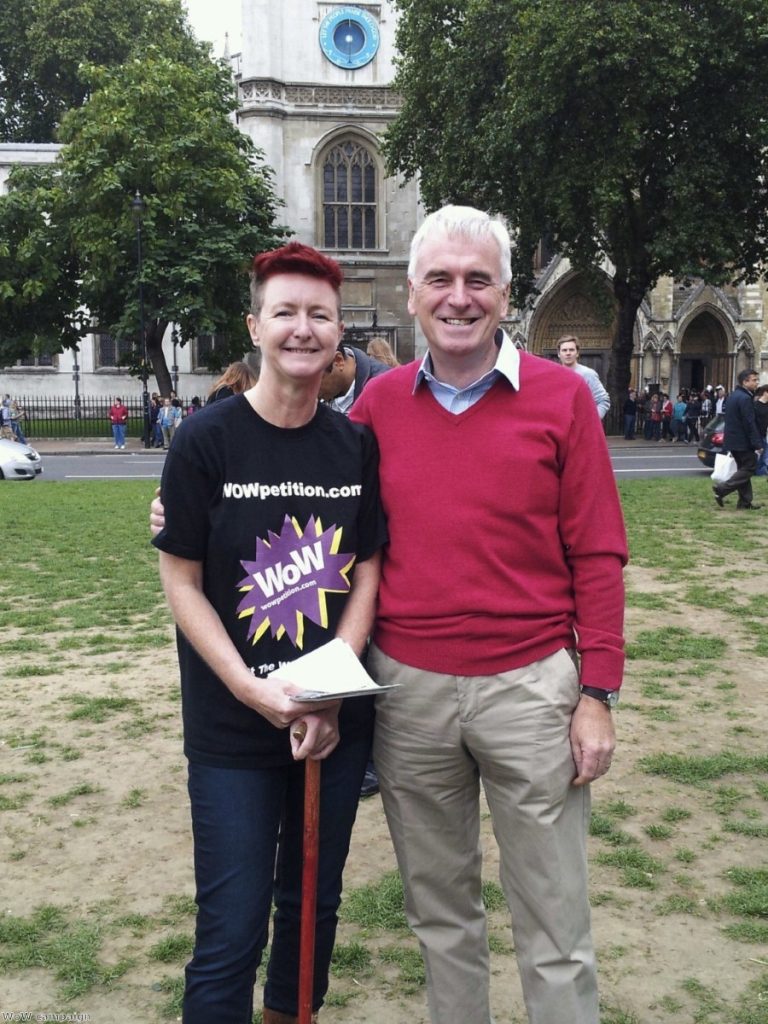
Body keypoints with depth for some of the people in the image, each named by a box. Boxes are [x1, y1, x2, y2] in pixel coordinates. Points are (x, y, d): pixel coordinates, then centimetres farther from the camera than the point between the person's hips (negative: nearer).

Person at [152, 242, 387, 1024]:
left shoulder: (357, 444, 1)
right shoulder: (206, 440, -8)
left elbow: (368, 571, 3)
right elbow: (181, 583, -7)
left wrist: (330, 687, -10)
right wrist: (255, 691, -16)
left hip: (337, 719, 4)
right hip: (232, 727, -3)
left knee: (314, 904, 18)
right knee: (232, 930, 1)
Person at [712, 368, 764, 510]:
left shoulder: (733, 396, 13)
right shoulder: (745, 398, -19)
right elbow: (750, 424, -22)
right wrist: (758, 444, -19)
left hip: (732, 439, 10)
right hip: (743, 441, -10)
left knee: (743, 469, 13)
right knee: (749, 468, -1)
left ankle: (745, 502, 15)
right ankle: (722, 489, -8)